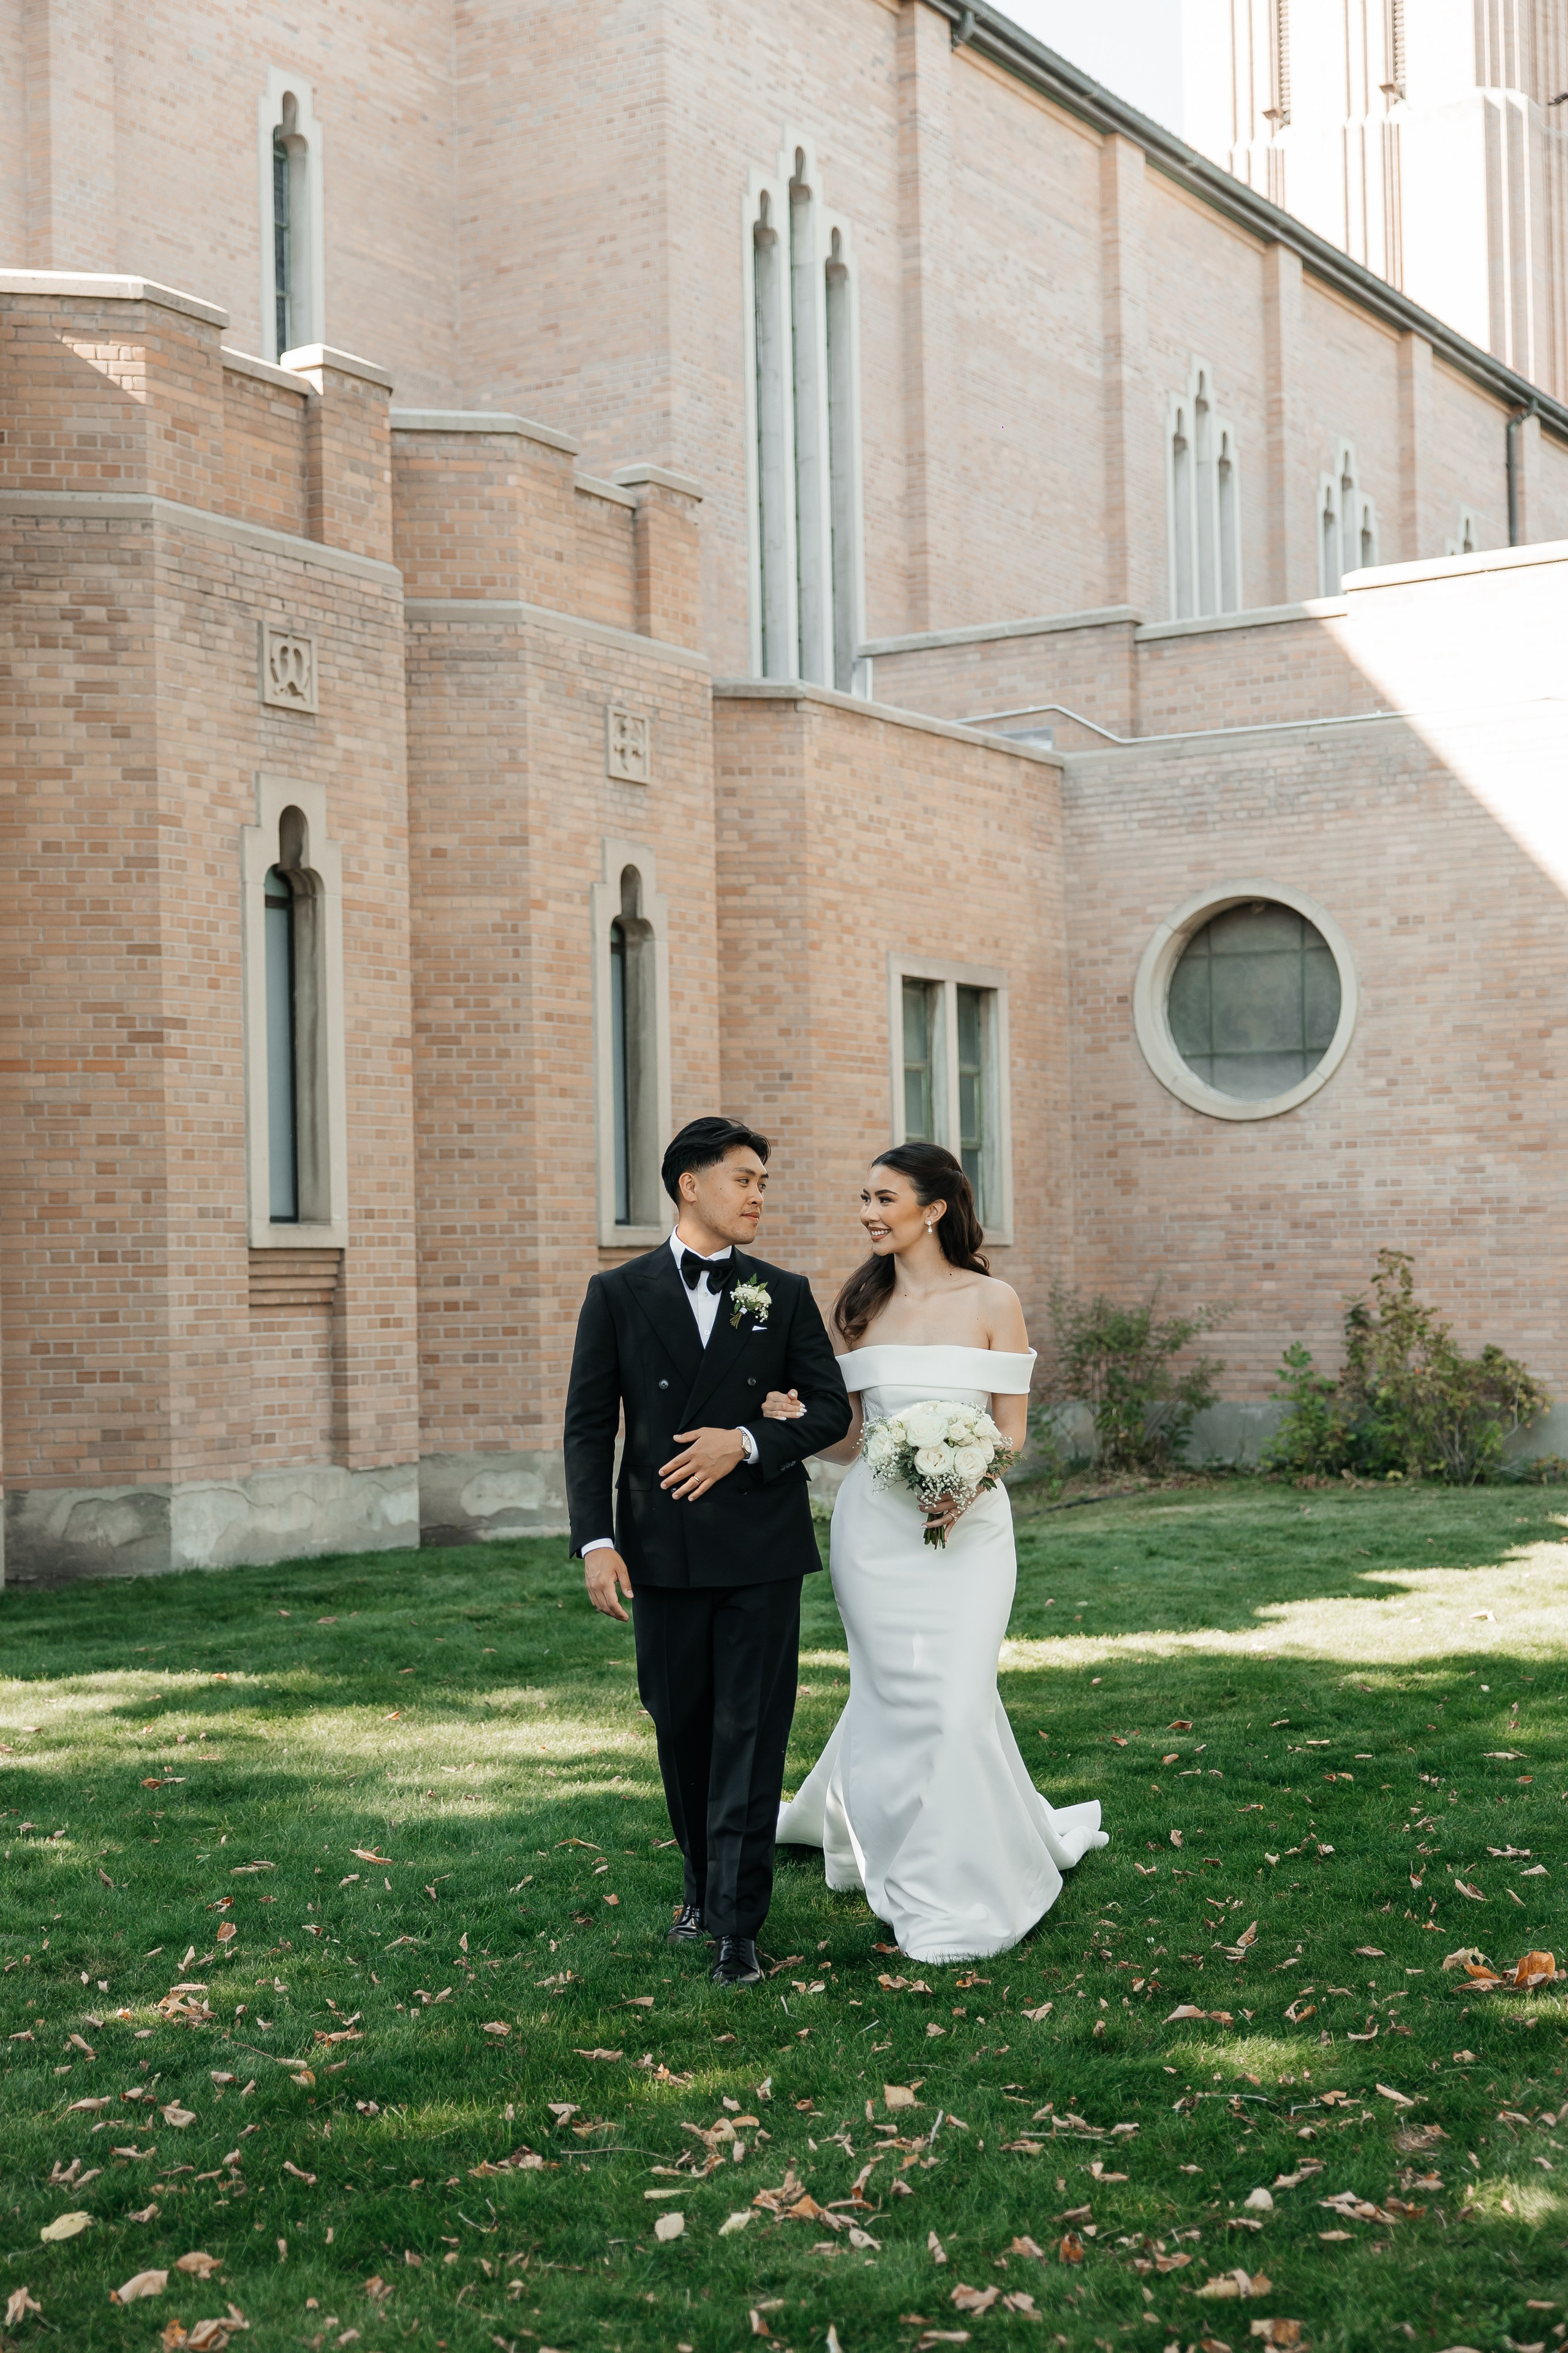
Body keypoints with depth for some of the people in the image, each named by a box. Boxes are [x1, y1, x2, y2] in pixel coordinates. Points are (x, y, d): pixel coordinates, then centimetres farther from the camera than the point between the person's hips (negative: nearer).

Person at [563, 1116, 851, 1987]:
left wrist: (749, 1443, -12)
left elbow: (830, 1408, 6)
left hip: (761, 1547, 0)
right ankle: (704, 1885, 31)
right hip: (662, 1547, 1)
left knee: (751, 1733, -3)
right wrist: (595, 1540, -9)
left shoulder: (784, 1294, 6)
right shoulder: (619, 1294, 3)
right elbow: (589, 1425, 1)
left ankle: (738, 1924, 0)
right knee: (680, 1723, 11)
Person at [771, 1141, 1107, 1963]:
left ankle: (953, 1891, 10)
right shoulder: (862, 1305, 8)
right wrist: (797, 1420, -11)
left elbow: (1012, 1428, -1)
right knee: (895, 1695, 5)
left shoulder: (991, 1302, -2)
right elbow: (851, 1435, 9)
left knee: (955, 1698, -6)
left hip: (967, 1523, -3)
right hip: (874, 1521, 3)